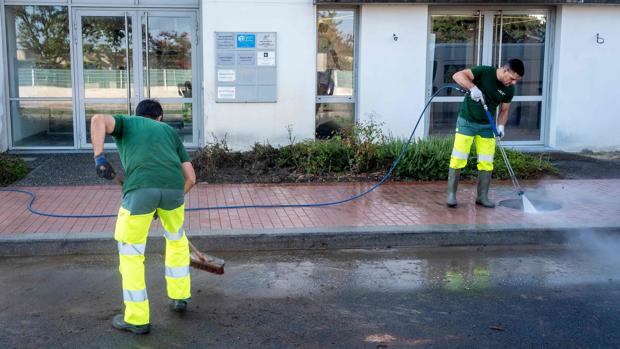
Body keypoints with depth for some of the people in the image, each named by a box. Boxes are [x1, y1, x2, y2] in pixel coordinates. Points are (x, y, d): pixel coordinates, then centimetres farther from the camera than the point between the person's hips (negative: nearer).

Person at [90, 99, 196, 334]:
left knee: (131, 253, 15)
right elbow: (190, 177, 26)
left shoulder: (126, 122, 26)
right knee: (177, 240, 31)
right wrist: (170, 201, 36)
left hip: (140, 189, -3)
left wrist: (99, 156, -5)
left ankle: (137, 319, 20)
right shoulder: (170, 131, 32)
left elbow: (99, 119, 0)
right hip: (173, 186, 3)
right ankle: (179, 297, 40)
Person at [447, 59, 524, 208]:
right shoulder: (484, 72, -16)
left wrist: (501, 125, -10)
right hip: (467, 121, -5)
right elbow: (458, 75, -23)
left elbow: (504, 110, 8)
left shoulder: (509, 90, -2)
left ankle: (482, 196, 15)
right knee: (458, 159, -6)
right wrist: (473, 87, -38)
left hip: (487, 126, 5)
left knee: (487, 162, 4)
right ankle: (451, 194, 4)